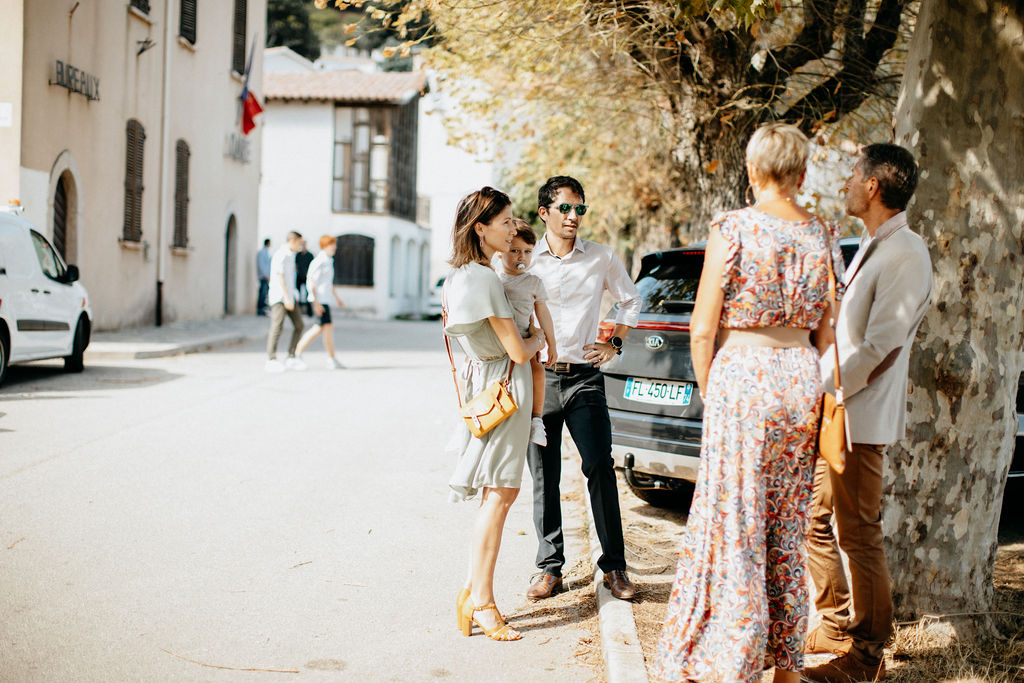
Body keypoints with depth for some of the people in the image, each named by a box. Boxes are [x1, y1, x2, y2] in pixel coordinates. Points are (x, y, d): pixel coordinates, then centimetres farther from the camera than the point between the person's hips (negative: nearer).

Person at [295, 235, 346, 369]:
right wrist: (316, 302, -21)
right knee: (328, 328, -10)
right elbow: (311, 282, -17)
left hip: (325, 299, 10)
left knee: (318, 329, 10)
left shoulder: (328, 261, 16)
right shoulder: (319, 262, -13)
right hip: (319, 300, -10)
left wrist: (337, 298, 26)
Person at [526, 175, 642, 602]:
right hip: (538, 377, 1)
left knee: (600, 468, -6)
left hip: (584, 376, 0)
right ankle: (550, 568, 14)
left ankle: (614, 566, 5)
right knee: (544, 478, 5)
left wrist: (614, 343, 8)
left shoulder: (601, 258, 5)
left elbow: (631, 299, 19)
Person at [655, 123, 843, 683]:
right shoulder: (823, 236, 5)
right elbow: (826, 332, 10)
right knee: (788, 529, 14)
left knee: (733, 526, 1)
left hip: (742, 372, -5)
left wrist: (707, 391, 5)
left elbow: (703, 328, -8)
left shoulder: (732, 229, -10)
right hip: (801, 382, 5)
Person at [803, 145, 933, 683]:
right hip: (831, 414, 9)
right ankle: (837, 625, 29)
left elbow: (882, 348, -20)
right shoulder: (872, 246, 15)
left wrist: (828, 393, -17)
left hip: (861, 418, -9)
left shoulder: (905, 253, -15)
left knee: (857, 534, -2)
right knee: (815, 522, 15)